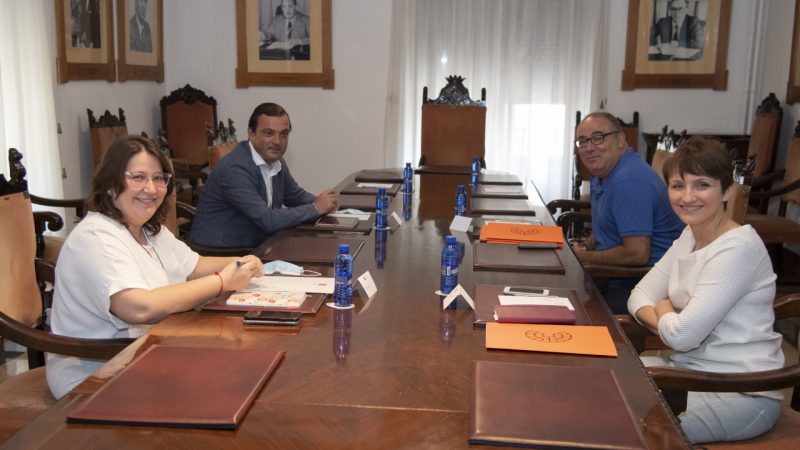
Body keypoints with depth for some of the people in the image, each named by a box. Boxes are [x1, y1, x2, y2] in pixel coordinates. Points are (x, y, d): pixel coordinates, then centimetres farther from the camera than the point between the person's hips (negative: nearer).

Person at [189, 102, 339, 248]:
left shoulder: (276, 162, 4)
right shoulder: (235, 168, -21)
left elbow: (296, 195, 20)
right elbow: (268, 221, -24)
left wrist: (321, 201, -2)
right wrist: (316, 208, -15)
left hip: (254, 247, 8)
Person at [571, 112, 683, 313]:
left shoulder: (629, 181, -22)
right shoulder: (602, 173, 11)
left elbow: (637, 254, -26)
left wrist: (584, 257, -12)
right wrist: (585, 246, 6)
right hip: (619, 274, 10)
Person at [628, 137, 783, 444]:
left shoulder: (739, 247, -20)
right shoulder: (690, 236, 7)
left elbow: (683, 335, -23)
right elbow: (640, 295, 6)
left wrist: (662, 310, -3)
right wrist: (669, 322, -14)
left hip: (740, 392, -8)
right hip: (689, 368, 8)